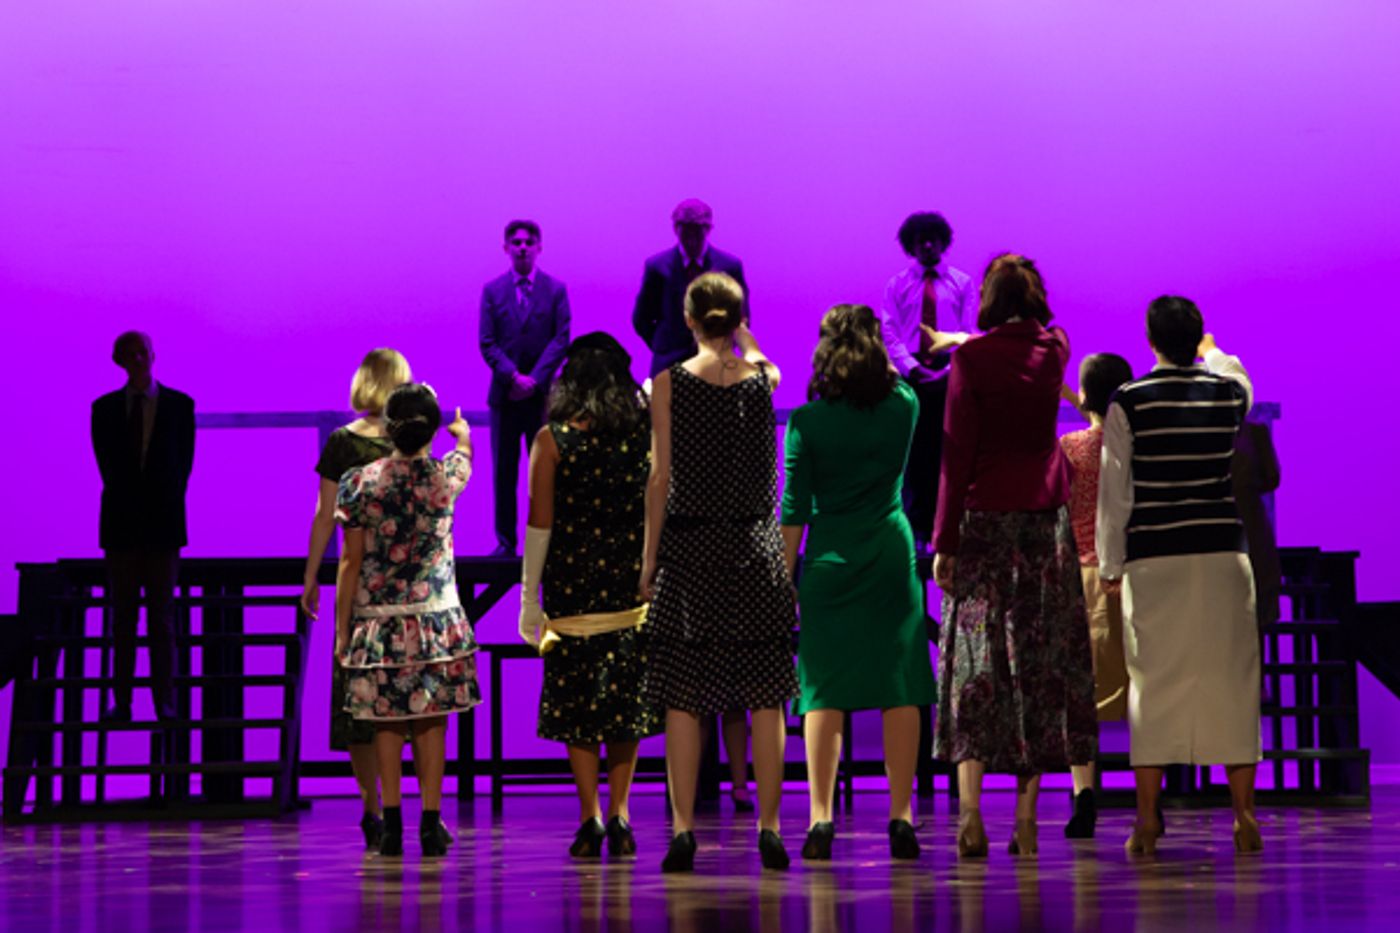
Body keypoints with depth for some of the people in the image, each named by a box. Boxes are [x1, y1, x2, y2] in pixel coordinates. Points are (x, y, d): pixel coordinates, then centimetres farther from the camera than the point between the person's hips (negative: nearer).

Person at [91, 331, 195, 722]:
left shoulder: (180, 405, 4)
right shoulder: (105, 408, 6)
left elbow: (183, 463, 4)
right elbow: (107, 466, 6)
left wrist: (168, 509, 0)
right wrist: (128, 508, 1)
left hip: (163, 521, -1)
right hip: (121, 525, 1)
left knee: (162, 614, -1)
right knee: (123, 616, 2)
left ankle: (164, 702, 1)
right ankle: (121, 702, 3)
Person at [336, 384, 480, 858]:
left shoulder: (361, 482, -7)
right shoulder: (445, 477, -5)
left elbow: (349, 563, -4)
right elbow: (465, 453, 23)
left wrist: (342, 628, 3)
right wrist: (462, 433, 46)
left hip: (378, 622, 0)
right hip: (436, 620, 0)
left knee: (386, 722, 7)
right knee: (431, 721, 6)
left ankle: (391, 824, 5)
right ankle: (431, 823, 5)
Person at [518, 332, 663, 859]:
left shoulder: (552, 440, -4)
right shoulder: (645, 433, 1)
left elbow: (539, 523, -4)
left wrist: (529, 600, 0)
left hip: (572, 585, -2)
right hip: (633, 581, 2)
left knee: (575, 697, 4)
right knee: (626, 695, 9)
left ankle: (590, 816, -1)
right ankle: (618, 814, 6)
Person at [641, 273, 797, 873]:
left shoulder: (669, 384, -4)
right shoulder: (764, 379, 1)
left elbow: (662, 478, -5)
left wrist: (649, 558, -1)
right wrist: (740, 338, 20)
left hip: (690, 548, -1)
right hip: (755, 547, 1)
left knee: (682, 698, 2)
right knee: (765, 696, 5)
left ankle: (683, 830, -2)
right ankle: (769, 829, 3)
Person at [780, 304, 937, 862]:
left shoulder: (807, 422, -5)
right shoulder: (903, 408, -1)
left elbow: (795, 508, -3)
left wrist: (787, 575, 3)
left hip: (830, 562, -1)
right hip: (892, 558, 1)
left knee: (825, 691, 1)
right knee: (900, 690, 2)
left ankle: (821, 819, -3)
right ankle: (901, 818, 0)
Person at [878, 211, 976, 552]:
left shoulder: (963, 284, 9)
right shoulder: (897, 284, 9)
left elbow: (970, 334, 3)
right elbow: (888, 332, 1)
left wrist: (951, 370, -13)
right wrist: (913, 369, -14)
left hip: (950, 375, 0)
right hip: (911, 375, 0)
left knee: (946, 452, -2)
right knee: (914, 452, -3)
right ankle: (916, 529, 1)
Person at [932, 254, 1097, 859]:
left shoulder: (972, 359, -7)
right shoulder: (1055, 348, 4)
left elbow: (957, 454, -9)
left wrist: (945, 541, -6)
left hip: (985, 517, -3)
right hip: (1047, 515, 3)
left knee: (977, 660, -1)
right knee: (1040, 660, 5)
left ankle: (970, 813, -8)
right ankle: (1026, 815, 4)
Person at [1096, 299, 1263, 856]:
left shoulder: (1128, 403, -4)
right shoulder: (1229, 391, 4)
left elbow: (1115, 488, -2)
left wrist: (1110, 563, 6)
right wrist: (1211, 352, 50)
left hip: (1152, 561, -1)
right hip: (1221, 555, 2)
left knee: (1152, 681, 2)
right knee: (1229, 677, 5)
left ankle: (1148, 821, 2)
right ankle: (1243, 818, 4)